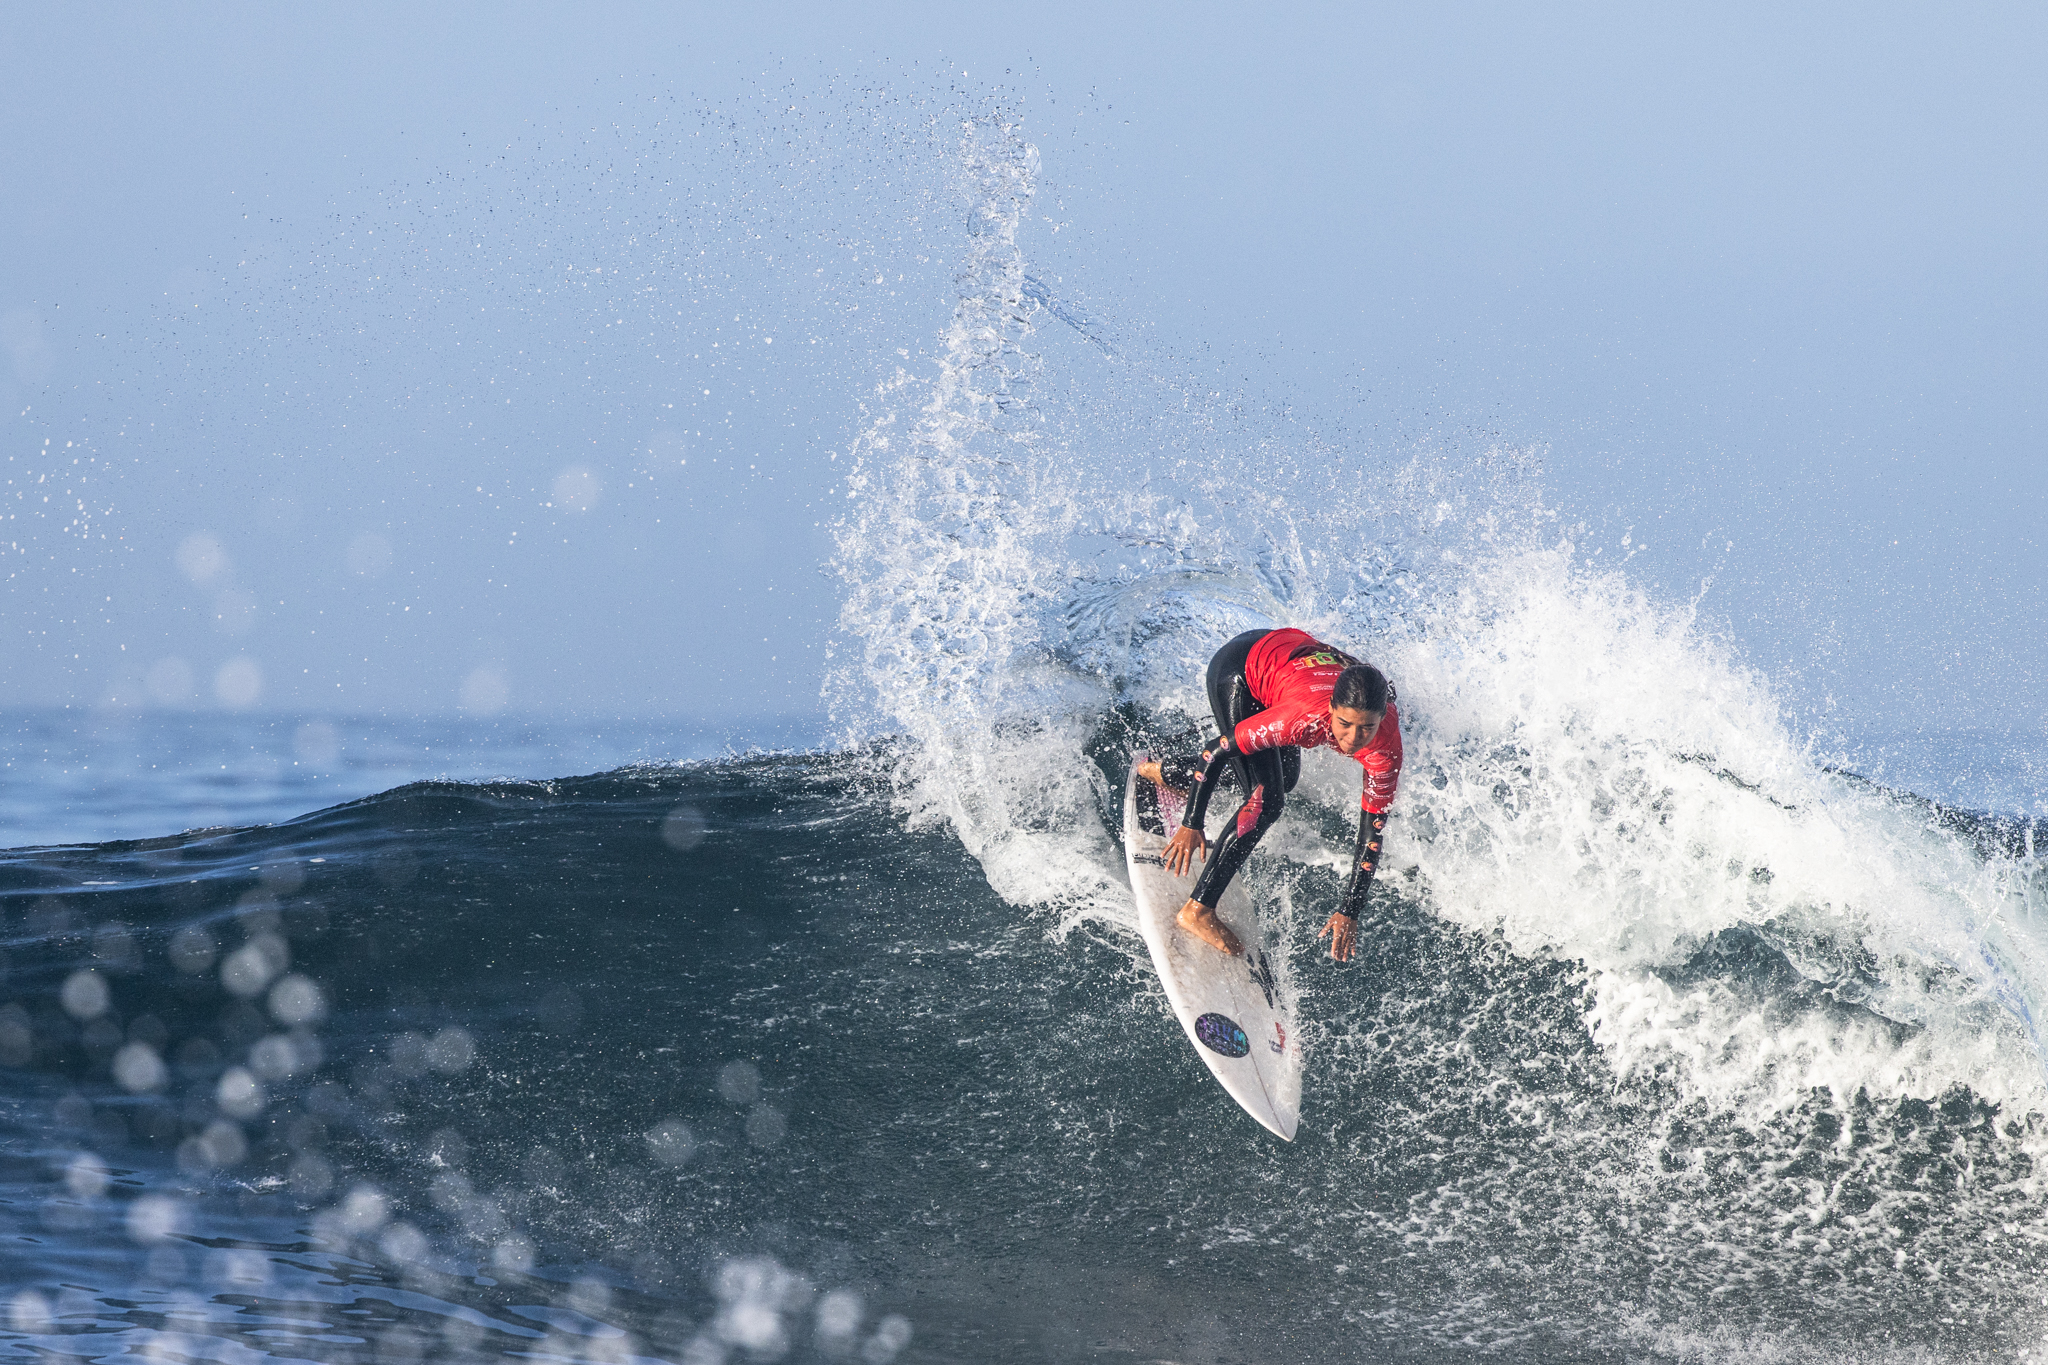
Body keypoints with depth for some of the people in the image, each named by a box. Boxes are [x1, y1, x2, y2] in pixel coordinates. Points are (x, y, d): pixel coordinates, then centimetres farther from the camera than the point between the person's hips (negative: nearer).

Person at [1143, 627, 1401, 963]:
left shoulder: (1386, 746, -29)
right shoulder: (1308, 716, -42)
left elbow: (1373, 829, -21)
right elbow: (1220, 749, -30)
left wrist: (1350, 911, -21)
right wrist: (1192, 823, -24)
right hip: (1236, 667, -6)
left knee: (1283, 779, 26)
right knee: (1266, 800, -19)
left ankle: (1167, 772, 47)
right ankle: (1198, 910, -12)